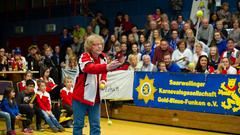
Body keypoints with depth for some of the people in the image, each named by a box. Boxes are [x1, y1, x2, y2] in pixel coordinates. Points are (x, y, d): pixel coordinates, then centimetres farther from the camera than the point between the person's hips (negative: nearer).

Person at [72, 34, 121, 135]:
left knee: (95, 125, 4)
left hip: (95, 97, 5)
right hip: (81, 96, -5)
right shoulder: (84, 57, -17)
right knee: (78, 124, 3)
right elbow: (90, 68, -40)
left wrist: (103, 80, -5)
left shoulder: (103, 57, 2)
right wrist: (107, 67, -57)